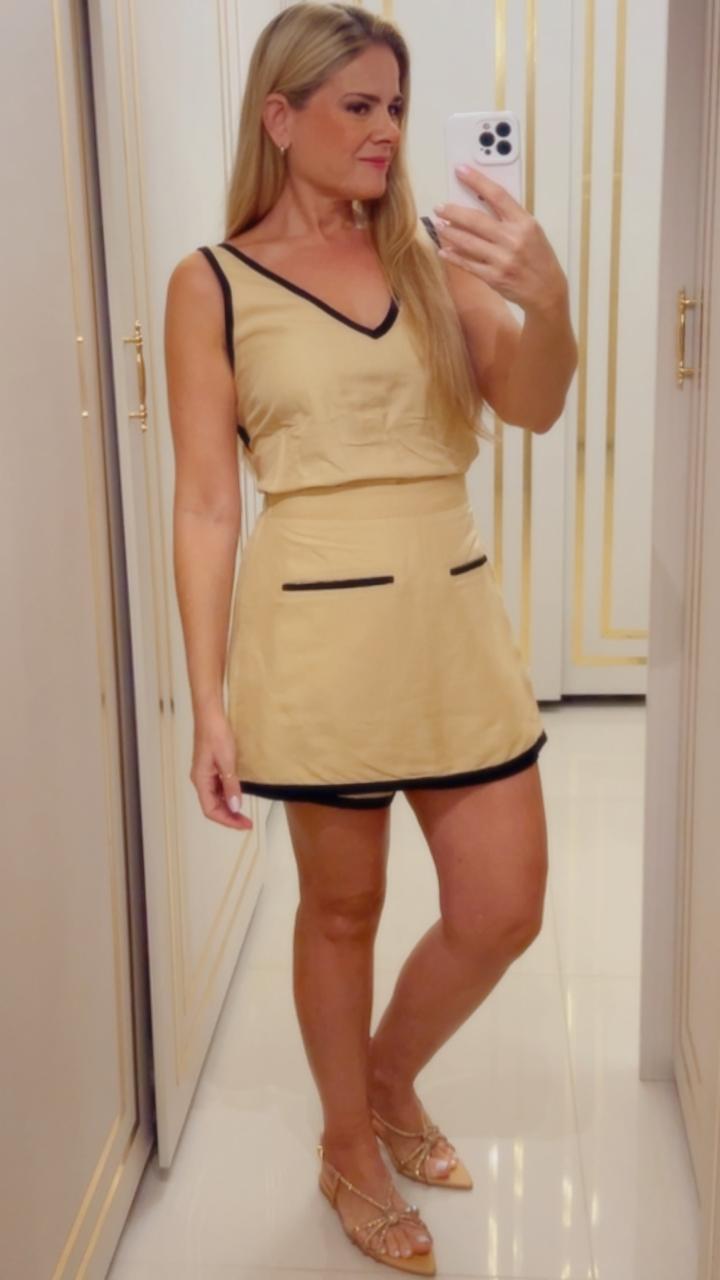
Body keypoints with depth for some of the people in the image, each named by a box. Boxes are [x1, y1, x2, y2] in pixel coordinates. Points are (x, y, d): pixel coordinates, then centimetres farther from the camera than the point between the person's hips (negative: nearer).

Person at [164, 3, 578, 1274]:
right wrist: (209, 699, -7)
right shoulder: (214, 283, -3)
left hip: (457, 612, 4)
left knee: (503, 910, 9)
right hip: (320, 623, -4)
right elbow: (205, 502, -4)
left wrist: (548, 297, -28)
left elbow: (532, 405, -6)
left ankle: (390, 1080, 40)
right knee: (342, 908, 11)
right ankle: (350, 1149, 37)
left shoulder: (434, 251, 6)